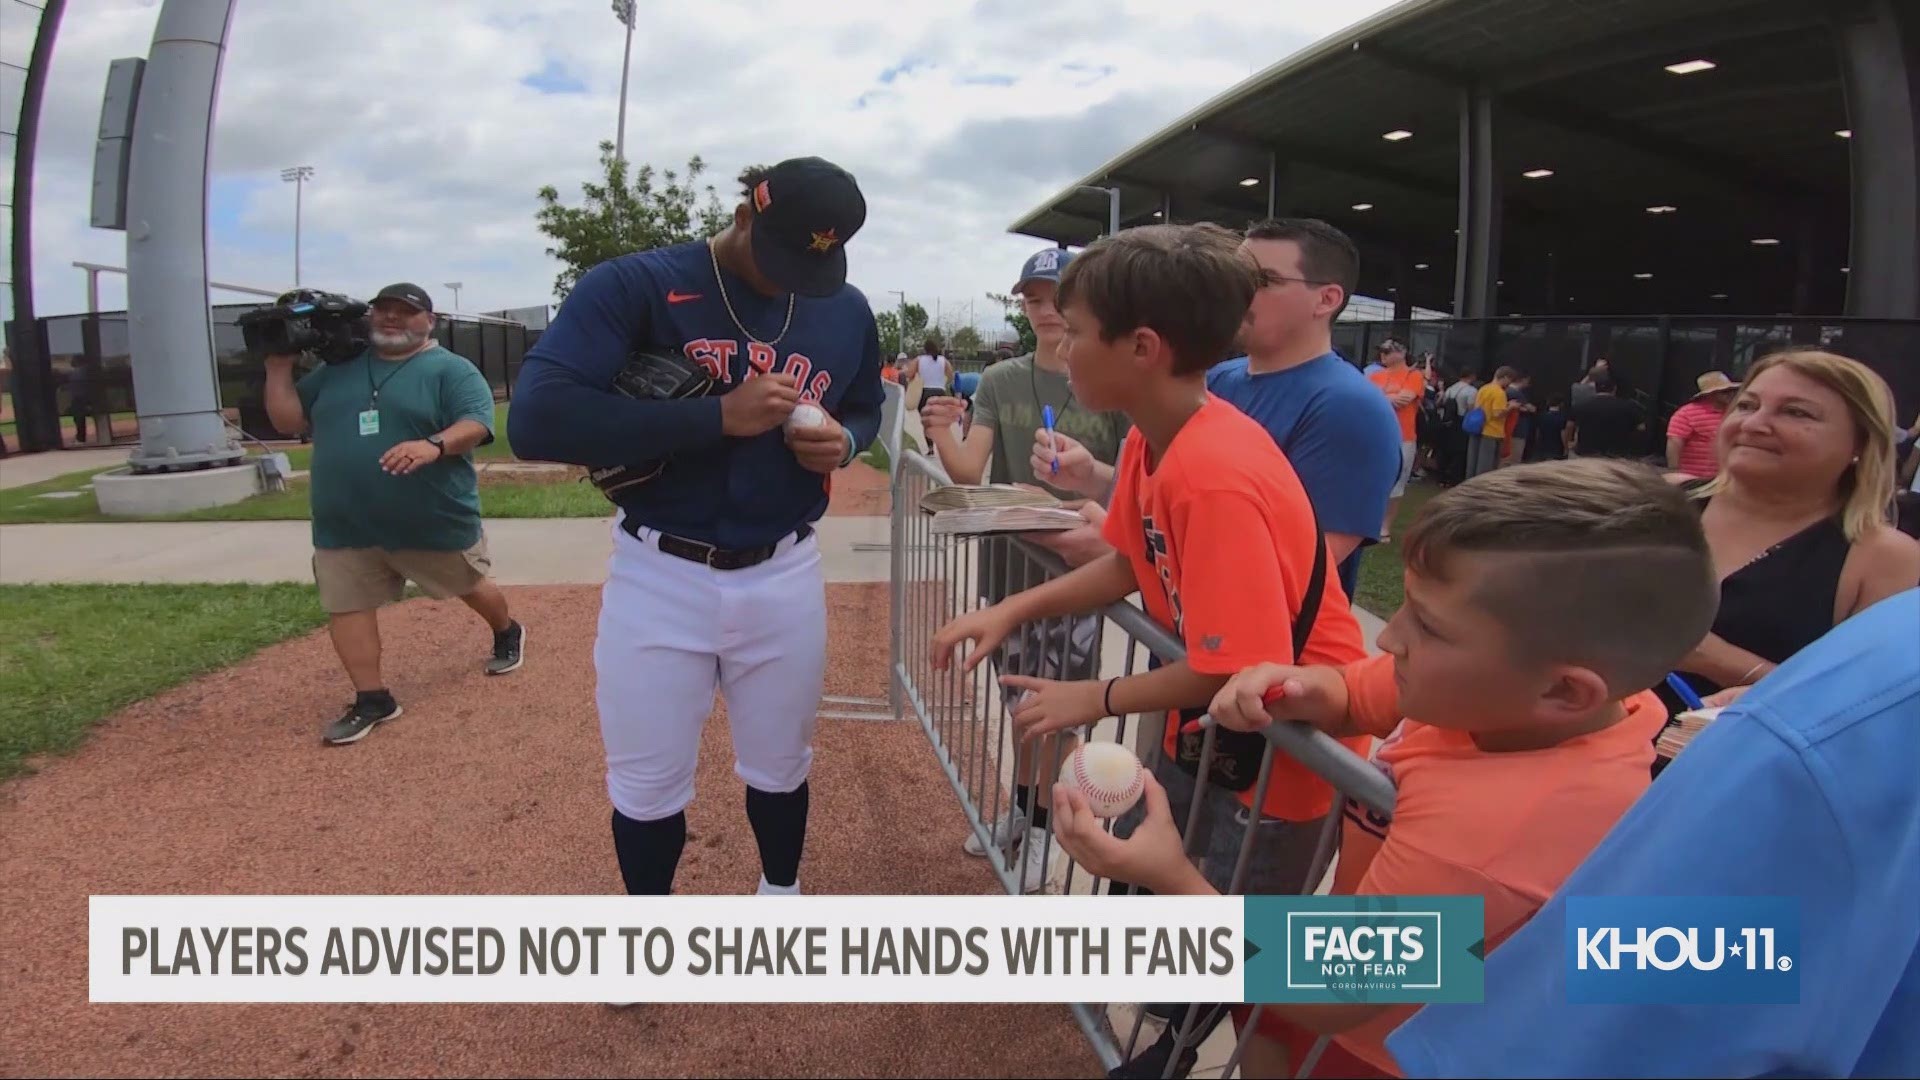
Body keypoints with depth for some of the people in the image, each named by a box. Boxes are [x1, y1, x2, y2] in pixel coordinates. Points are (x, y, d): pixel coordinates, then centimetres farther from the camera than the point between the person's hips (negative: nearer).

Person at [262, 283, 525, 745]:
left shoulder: (451, 370, -7)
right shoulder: (337, 370, 10)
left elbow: (476, 423, -21)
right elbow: (289, 421, 12)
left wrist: (435, 445, -40)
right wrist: (279, 368, 0)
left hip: (436, 523, -4)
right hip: (345, 528, 4)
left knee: (470, 586, 15)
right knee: (346, 605, 2)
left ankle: (507, 632, 45)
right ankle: (371, 698, 13)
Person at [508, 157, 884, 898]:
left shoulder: (847, 311, 1)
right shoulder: (633, 285, -13)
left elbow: (865, 408, 18)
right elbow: (536, 419, -24)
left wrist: (843, 441, -8)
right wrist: (718, 417, -28)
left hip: (783, 576, 3)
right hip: (658, 577, -2)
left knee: (780, 768, 18)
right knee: (647, 787, 12)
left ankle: (781, 893, 46)